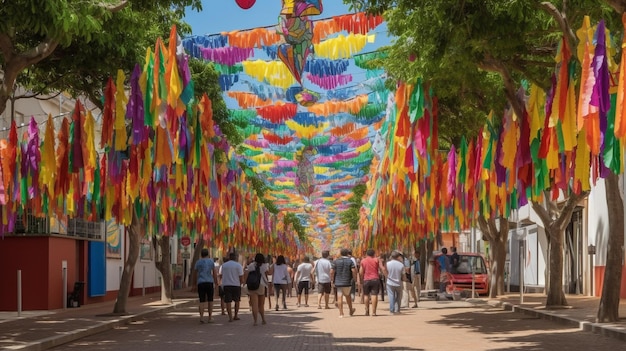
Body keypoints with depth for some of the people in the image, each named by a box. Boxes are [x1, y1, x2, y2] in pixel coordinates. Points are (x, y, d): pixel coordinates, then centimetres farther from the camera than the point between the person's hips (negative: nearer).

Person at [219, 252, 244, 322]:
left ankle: (230, 317, -5)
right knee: (237, 300, 17)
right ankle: (236, 315, 21)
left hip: (226, 285, 1)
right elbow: (241, 277, -6)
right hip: (236, 285, -1)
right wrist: (241, 283, 11)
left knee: (228, 301, 1)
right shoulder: (238, 265, -3)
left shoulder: (224, 265, 6)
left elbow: (221, 275, 14)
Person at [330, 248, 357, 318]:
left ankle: (341, 314, -2)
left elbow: (332, 271, -5)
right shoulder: (350, 261, -1)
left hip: (338, 282, 0)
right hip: (347, 282, 0)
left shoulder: (336, 261, 1)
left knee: (340, 298, 0)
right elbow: (354, 271, -12)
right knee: (347, 295, 20)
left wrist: (332, 280, 6)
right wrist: (353, 277, 6)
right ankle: (351, 310, 31)